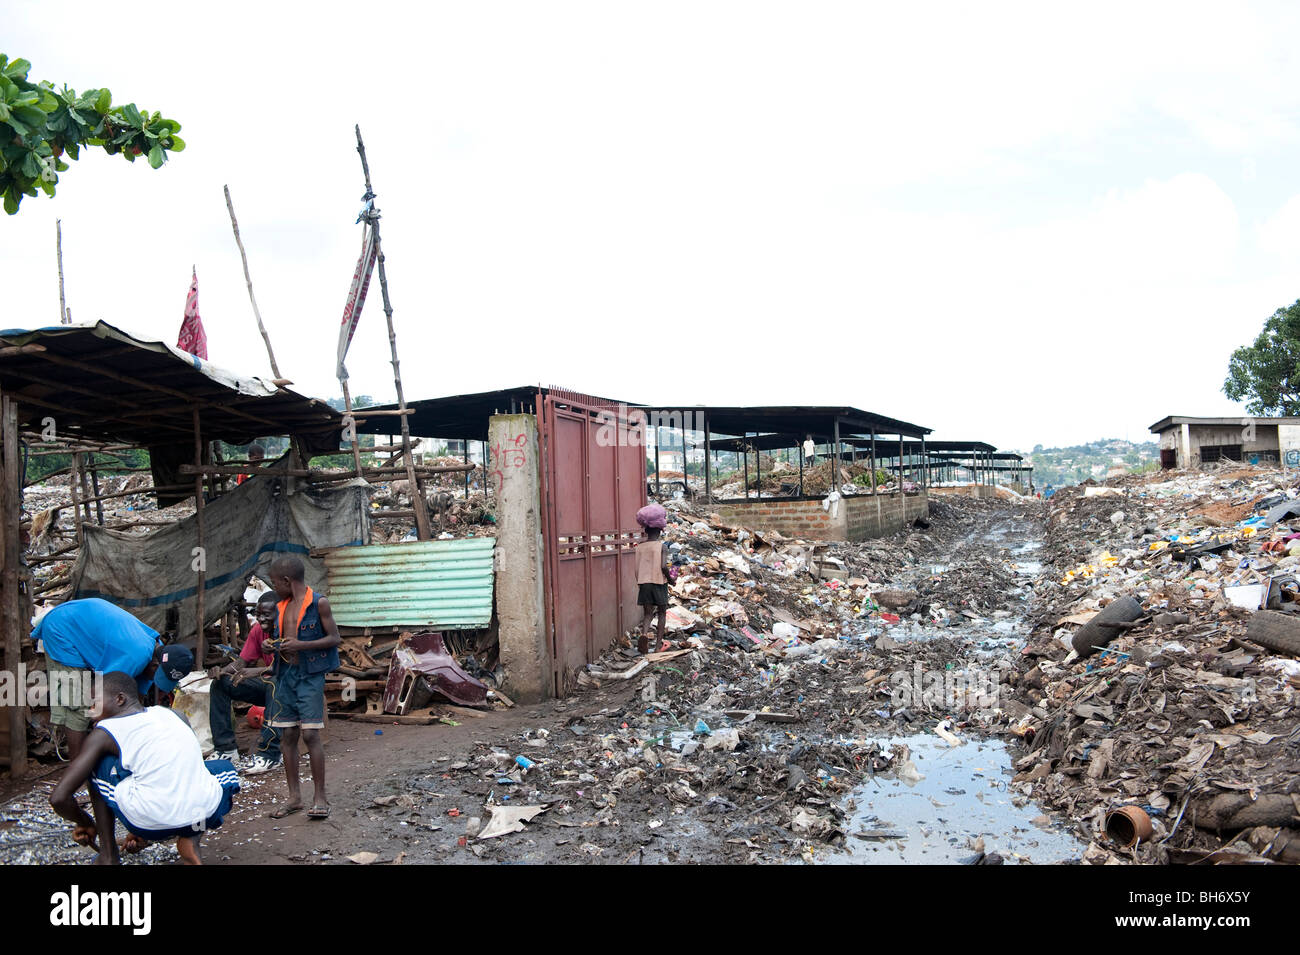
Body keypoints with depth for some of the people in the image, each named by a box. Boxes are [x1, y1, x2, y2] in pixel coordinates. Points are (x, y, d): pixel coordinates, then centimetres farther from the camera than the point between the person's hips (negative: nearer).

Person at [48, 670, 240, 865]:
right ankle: (190, 839, 15)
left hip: (150, 822, -3)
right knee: (226, 768, 37)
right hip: (206, 813, 3)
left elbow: (59, 797, 4)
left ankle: (108, 855, 22)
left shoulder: (104, 733, 7)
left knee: (95, 763, 21)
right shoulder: (174, 714, 19)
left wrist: (85, 824, 25)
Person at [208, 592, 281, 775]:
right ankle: (226, 749, -4)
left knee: (274, 684, -40)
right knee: (220, 684, -5)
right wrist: (222, 672, -19)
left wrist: (259, 671, -42)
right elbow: (242, 660, 3)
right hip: (266, 684, 8)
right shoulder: (257, 630, 1)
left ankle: (269, 754, -36)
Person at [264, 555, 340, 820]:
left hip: (309, 675, -7)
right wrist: (273, 645, 4)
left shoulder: (318, 603, -8)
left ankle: (320, 796, 0)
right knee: (287, 736, 7)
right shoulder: (282, 607, 13)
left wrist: (300, 645, -18)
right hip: (285, 674, 7)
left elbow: (335, 638, -8)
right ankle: (294, 796, 16)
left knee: (310, 734, -8)